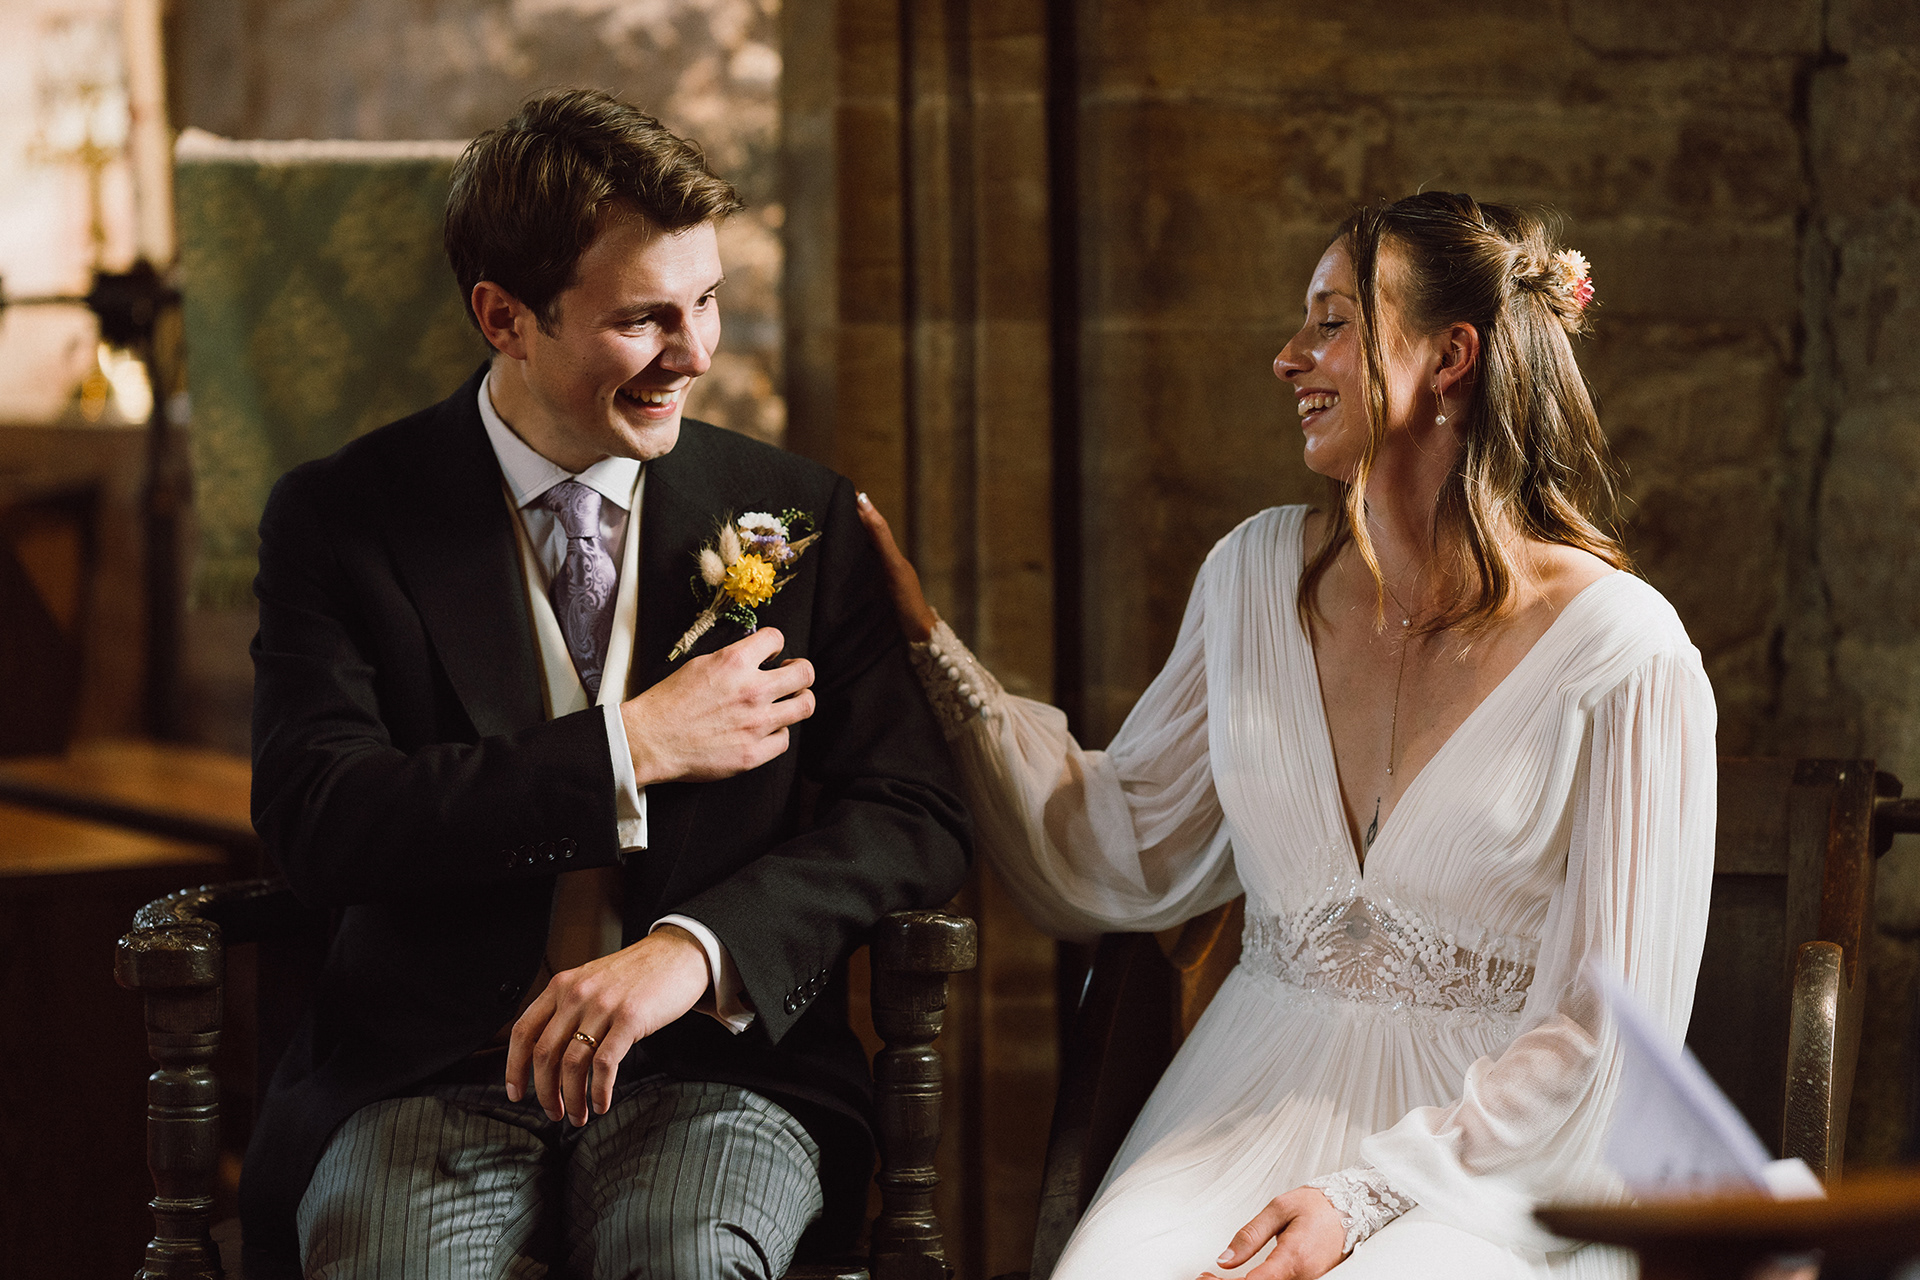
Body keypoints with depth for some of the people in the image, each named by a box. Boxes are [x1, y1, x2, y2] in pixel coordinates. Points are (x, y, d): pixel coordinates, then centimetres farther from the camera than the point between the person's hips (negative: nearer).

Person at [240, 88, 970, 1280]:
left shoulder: (797, 518, 9)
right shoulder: (342, 519, 5)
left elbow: (917, 818, 3)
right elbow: (314, 816, -8)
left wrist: (692, 948, -15)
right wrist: (630, 748, -11)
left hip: (719, 1061, 1)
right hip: (430, 1077, -1)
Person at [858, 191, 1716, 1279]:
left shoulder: (1624, 652, -8)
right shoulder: (1261, 576, 8)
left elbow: (1607, 1033, -8)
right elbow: (1121, 857, 14)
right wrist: (929, 641, 9)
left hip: (1498, 1157, -4)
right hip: (1253, 1107, 4)